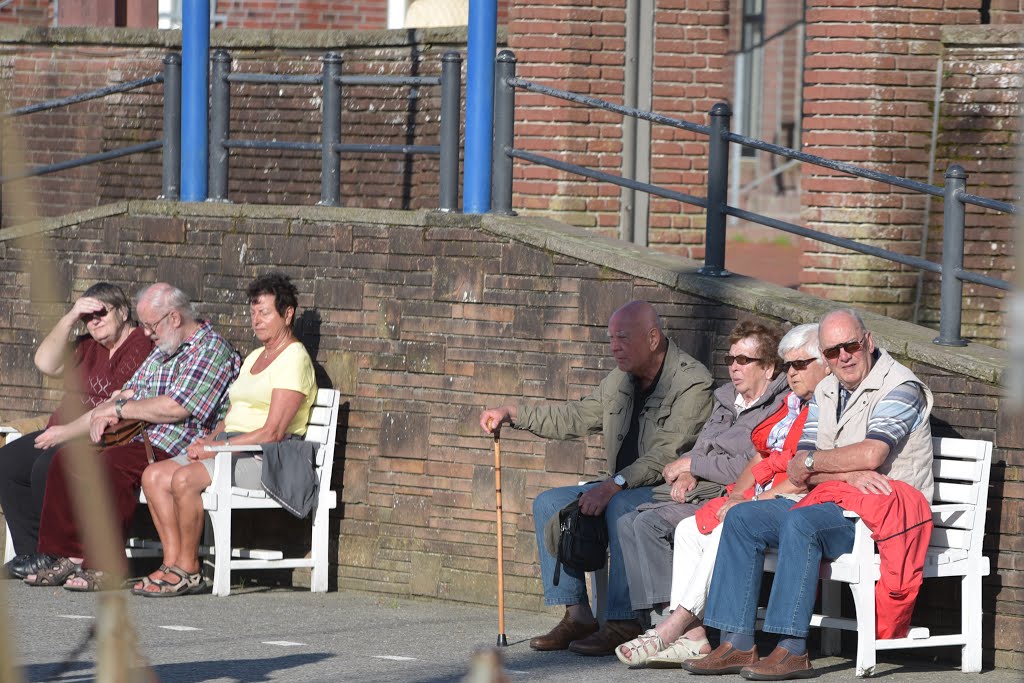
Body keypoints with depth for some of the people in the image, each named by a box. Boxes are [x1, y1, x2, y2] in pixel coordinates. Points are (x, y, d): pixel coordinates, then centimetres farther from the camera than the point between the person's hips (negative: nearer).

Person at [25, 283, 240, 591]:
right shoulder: (161, 351, 22)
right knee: (67, 458, -6)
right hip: (142, 442, 10)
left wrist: (118, 409, -9)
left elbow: (176, 408, -19)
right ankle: (69, 557, -8)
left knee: (112, 463, -33)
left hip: (177, 451, -10)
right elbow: (129, 392, 24)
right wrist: (105, 412, 0)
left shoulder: (211, 349, -9)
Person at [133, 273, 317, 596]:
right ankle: (172, 562, -15)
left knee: (184, 479, -30)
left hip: (266, 458, -9)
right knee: (154, 475, -11)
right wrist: (209, 440, 2)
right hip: (228, 444, 9)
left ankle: (187, 568, -18)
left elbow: (273, 431, -16)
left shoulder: (293, 360, -8)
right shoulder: (254, 357, 23)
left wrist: (217, 447, -17)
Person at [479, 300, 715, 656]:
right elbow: (572, 418, 23)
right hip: (625, 489, 9)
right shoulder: (619, 382, 13)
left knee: (621, 506, -36)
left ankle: (623, 623, -32)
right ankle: (576, 614, -6)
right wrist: (511, 413, 14)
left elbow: (666, 454, -24)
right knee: (549, 503, -1)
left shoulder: (692, 382, -15)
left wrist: (614, 485, -32)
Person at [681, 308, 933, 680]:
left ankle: (792, 650, -35)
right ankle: (737, 643, -10)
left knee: (800, 522, -33)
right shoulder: (824, 393, 15)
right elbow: (801, 472, 5)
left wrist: (812, 461, -8)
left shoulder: (899, 387, -9)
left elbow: (871, 454, -24)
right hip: (833, 506, 9)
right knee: (742, 518, -3)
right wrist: (849, 474, -15)